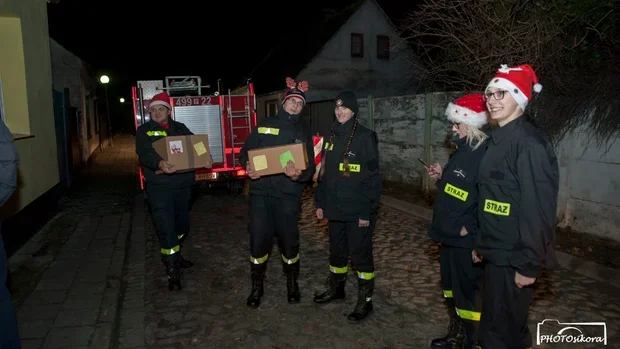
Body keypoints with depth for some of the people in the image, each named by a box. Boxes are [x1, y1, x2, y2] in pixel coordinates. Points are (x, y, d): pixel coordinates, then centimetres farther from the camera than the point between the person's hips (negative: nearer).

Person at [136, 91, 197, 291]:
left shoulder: (180, 128, 13)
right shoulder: (144, 130, 1)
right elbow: (144, 153, -17)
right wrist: (159, 163, -38)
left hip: (183, 185, 5)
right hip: (160, 187, -5)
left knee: (182, 224, 18)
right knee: (166, 228, -7)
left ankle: (174, 256, 39)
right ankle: (172, 271, 1)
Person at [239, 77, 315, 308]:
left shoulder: (303, 132, 6)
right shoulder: (264, 125, 7)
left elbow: (310, 167, 0)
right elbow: (245, 151, 7)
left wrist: (298, 176, -23)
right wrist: (248, 166, -15)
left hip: (288, 195, 0)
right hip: (260, 192, 0)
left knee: (289, 241, 8)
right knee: (258, 241, 3)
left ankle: (292, 284, 31)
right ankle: (256, 287, 24)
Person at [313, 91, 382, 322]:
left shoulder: (365, 137, -10)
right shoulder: (333, 137, 10)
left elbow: (373, 177, -13)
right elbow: (324, 172, 15)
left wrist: (366, 211, -17)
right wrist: (320, 202, 11)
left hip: (357, 210, -6)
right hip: (335, 208, 6)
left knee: (360, 254, 3)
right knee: (337, 251, 19)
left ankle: (365, 301, 16)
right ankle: (336, 288, 38)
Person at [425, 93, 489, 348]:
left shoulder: (487, 154, -20)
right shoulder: (463, 150, 11)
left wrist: (470, 228, -23)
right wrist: (441, 176, 5)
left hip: (467, 241, -10)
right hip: (450, 235, 10)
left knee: (469, 294, 3)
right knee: (452, 289, 22)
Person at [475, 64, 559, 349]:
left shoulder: (528, 143, -19)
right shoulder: (499, 139, 9)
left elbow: (537, 208, -22)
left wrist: (529, 264, -20)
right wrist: (481, 243, 16)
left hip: (515, 256, -9)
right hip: (497, 251, 9)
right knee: (496, 322, 21)